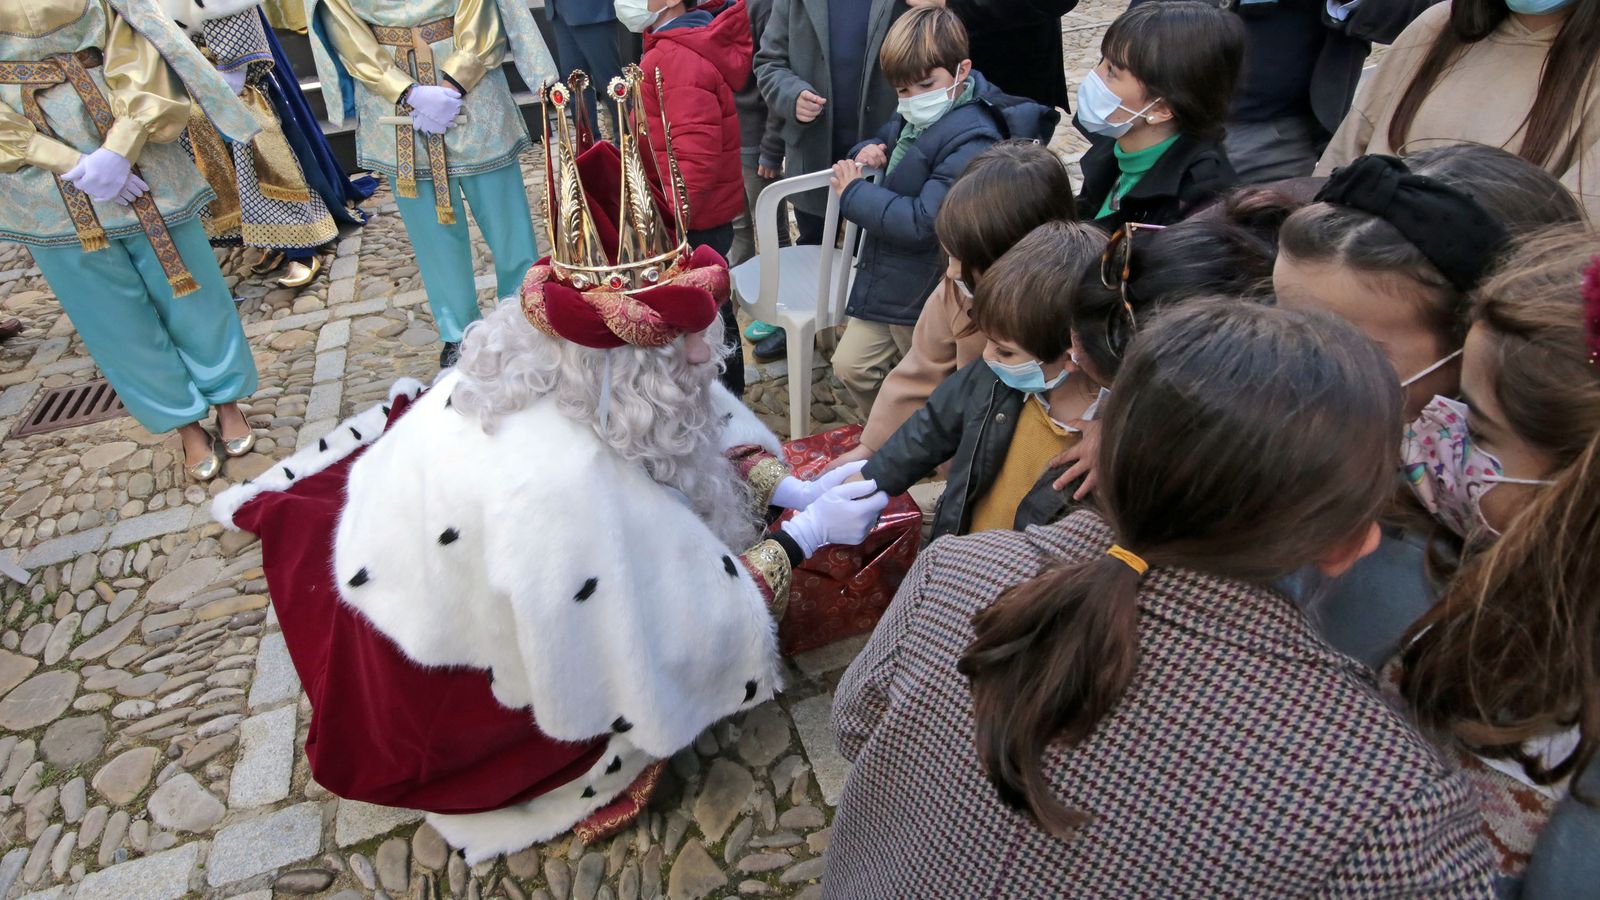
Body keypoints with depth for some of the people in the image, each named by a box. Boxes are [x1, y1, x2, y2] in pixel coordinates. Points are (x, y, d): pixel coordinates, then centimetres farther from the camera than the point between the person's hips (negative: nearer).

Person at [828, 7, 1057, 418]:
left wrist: (853, 193, -19)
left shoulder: (971, 140, -25)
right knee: (850, 364, 15)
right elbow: (888, 141, 25)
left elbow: (923, 223, -30)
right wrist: (868, 152, -2)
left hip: (925, 289, -9)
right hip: (886, 276, 9)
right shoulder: (914, 116, 3)